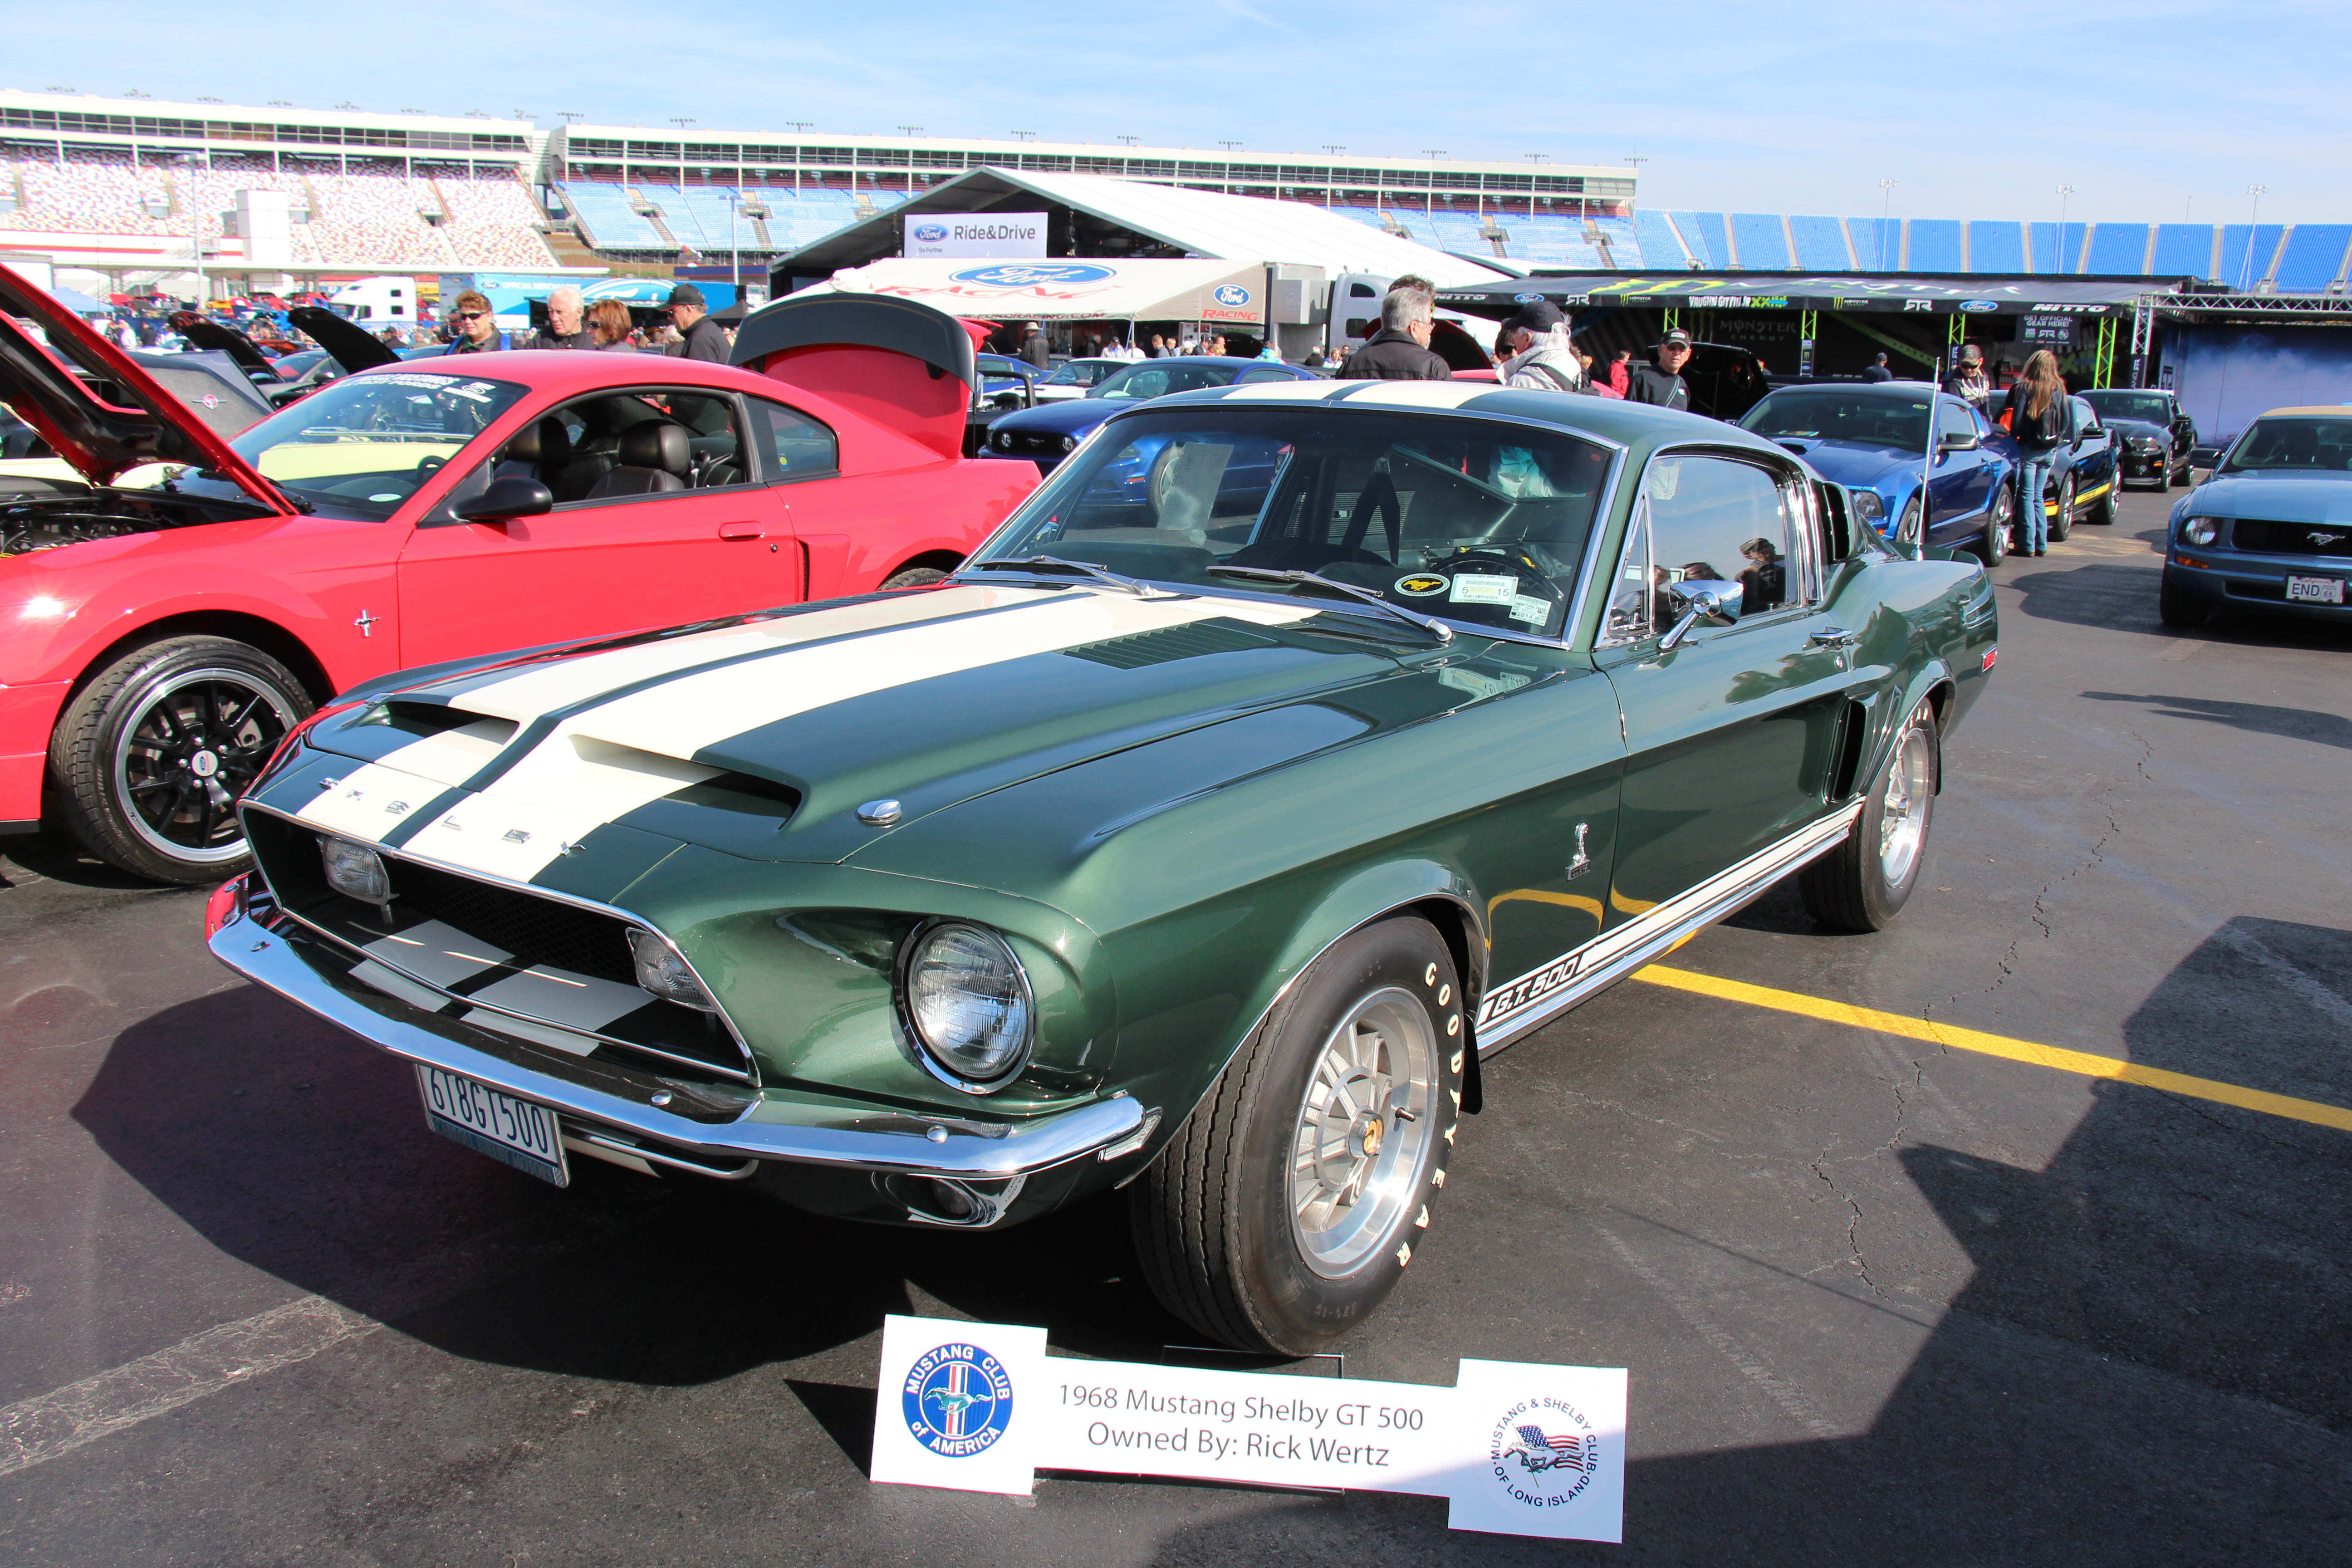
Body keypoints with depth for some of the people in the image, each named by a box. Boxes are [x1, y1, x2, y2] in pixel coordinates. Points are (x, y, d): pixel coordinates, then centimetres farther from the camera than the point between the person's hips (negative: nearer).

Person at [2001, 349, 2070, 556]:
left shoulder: (2025, 387, -10)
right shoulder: (2059, 389, 4)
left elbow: (2017, 418, -12)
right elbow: (2065, 420, 8)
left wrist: (2014, 436, 3)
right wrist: (2057, 438, 19)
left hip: (2029, 448, -5)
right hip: (2050, 450, 5)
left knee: (2027, 496, -1)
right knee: (2038, 497, 14)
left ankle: (2029, 544, -4)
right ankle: (2042, 544, 13)